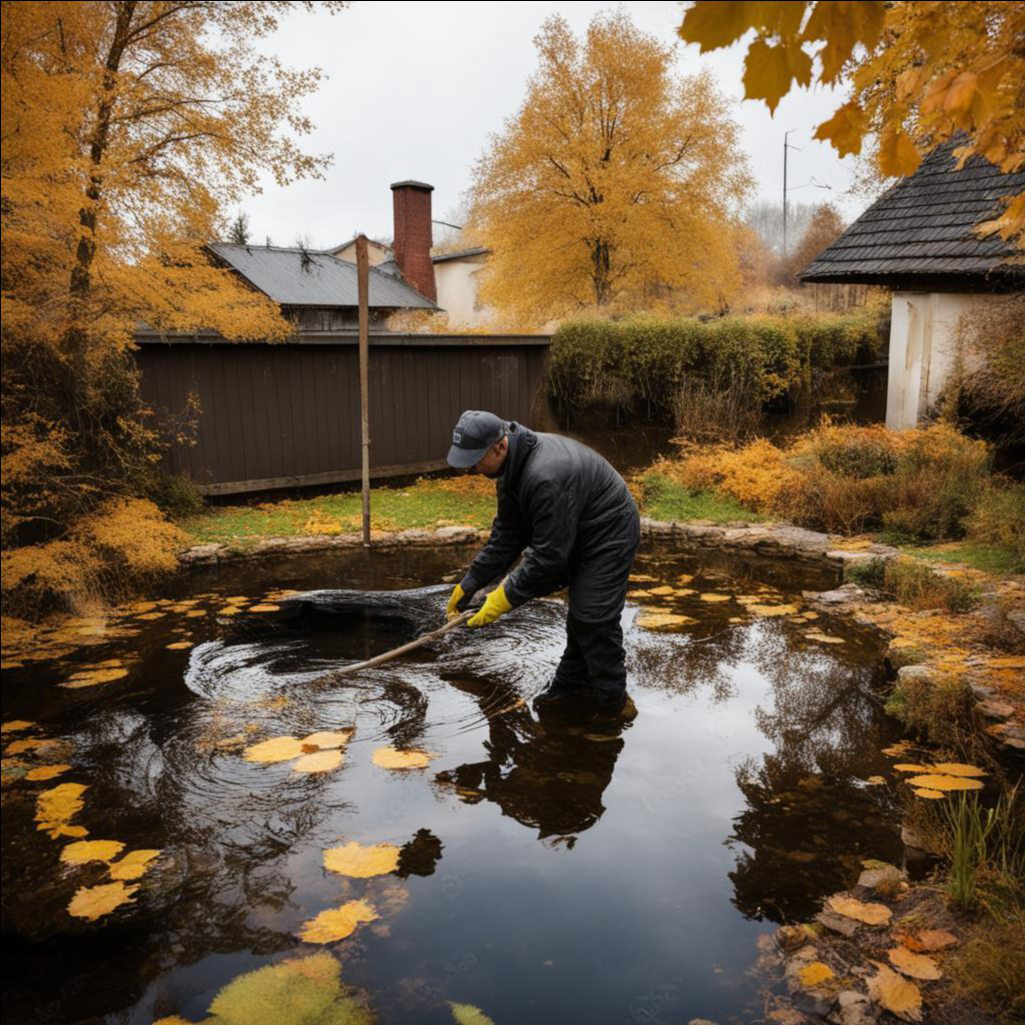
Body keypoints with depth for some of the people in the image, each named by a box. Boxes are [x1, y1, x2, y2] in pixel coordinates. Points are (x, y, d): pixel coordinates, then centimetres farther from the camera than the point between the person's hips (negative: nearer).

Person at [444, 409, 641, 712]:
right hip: (580, 536, 10)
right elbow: (506, 534, 2)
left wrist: (506, 596, -26)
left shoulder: (546, 477, -37)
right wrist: (470, 582, 0)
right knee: (578, 615, 18)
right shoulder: (513, 466, -4)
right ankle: (572, 682, 32)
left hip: (610, 534, -10)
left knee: (593, 618, -11)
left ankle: (611, 699, 5)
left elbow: (550, 552, -33)